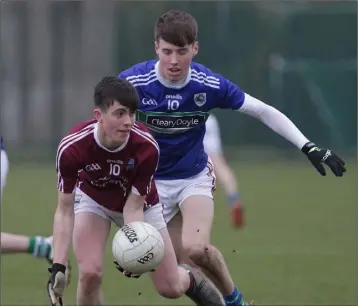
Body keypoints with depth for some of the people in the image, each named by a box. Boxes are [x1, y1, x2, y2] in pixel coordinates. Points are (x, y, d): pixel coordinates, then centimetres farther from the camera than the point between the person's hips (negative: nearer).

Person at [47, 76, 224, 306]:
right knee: (90, 273, -25)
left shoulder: (147, 147, -34)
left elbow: (133, 207, -25)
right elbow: (65, 211, -27)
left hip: (140, 203, 1)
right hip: (93, 199, -1)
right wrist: (58, 266, -35)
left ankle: (193, 279, 41)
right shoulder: (72, 148, -35)